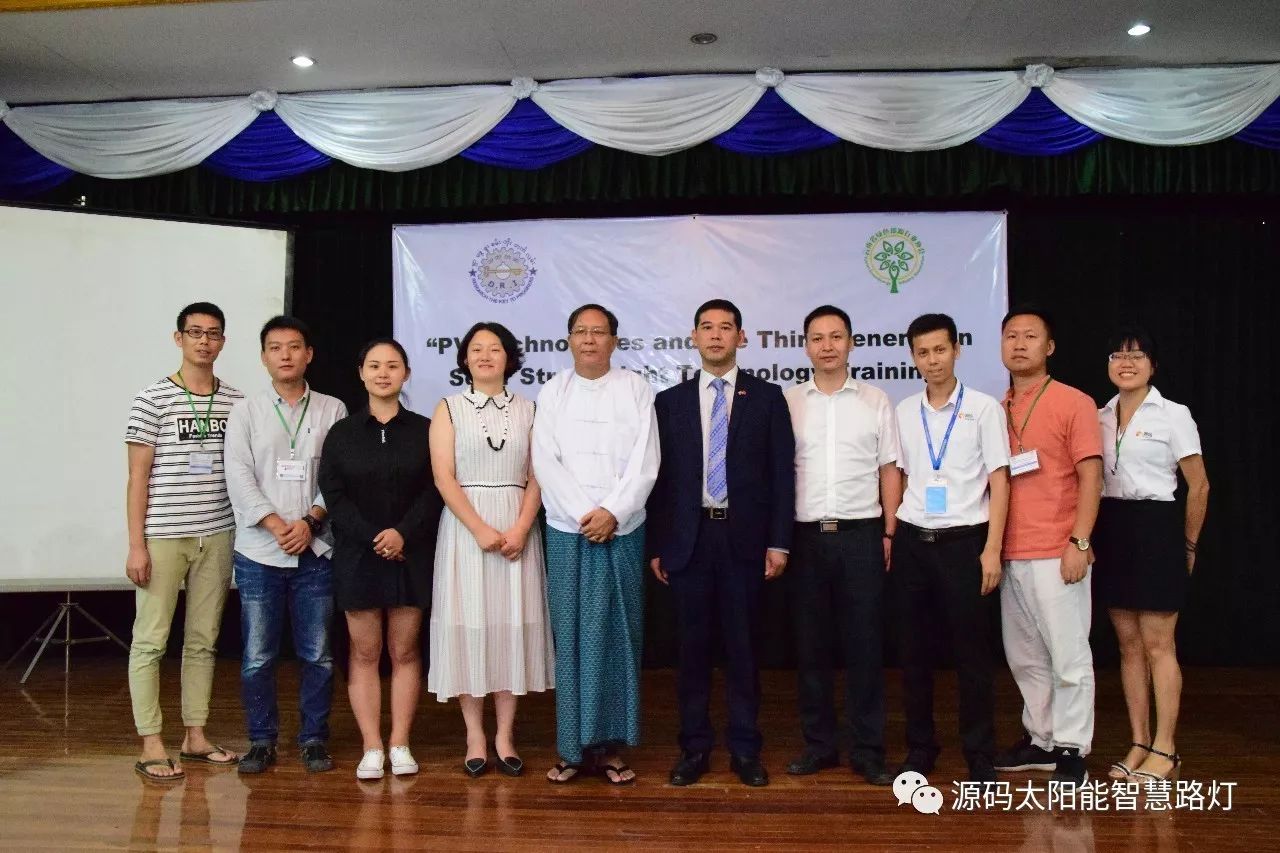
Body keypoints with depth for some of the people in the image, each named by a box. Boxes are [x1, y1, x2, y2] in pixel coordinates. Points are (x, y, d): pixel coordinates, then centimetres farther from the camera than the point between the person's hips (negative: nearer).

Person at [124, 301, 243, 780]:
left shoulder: (236, 402, 7)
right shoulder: (153, 399, -4)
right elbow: (137, 476, -4)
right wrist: (136, 544, -8)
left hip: (217, 535, 4)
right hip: (163, 537, -4)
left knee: (203, 640, 11)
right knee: (150, 640, 1)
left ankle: (195, 737, 22)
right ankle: (151, 745, 11)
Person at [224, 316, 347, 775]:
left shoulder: (332, 410, 6)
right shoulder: (245, 411, 6)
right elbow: (239, 477, -2)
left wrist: (310, 521, -12)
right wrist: (278, 526, -13)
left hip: (316, 551, 0)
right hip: (259, 552, 0)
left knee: (317, 653, 5)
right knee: (257, 655, 5)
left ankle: (314, 738, 19)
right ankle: (262, 740, 19)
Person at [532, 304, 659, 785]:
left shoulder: (636, 389, 4)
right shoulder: (552, 392, 7)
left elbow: (644, 463, -3)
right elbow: (546, 463, -1)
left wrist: (612, 512, -13)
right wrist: (584, 515, -11)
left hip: (622, 530, 0)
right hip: (567, 530, 1)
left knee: (617, 635, 4)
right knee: (571, 635, 2)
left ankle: (611, 745, 12)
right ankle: (574, 746, 10)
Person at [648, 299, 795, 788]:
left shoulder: (767, 398, 4)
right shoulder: (670, 401, 8)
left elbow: (782, 472, 1)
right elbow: (660, 477, 6)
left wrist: (779, 542, -5)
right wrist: (656, 545, 2)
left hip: (744, 538, -1)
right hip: (688, 539, 1)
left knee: (744, 646, 7)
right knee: (693, 645, 7)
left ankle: (745, 748, 19)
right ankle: (695, 746, 19)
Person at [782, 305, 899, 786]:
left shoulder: (876, 402, 6)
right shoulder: (787, 402, 6)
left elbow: (889, 471, 7)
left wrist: (889, 533, -1)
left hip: (861, 534, 0)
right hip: (805, 535, 1)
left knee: (865, 643, 3)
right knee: (810, 644, 7)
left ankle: (868, 749, 14)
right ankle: (818, 744, 20)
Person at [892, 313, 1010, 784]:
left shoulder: (983, 408, -2)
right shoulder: (904, 411, 8)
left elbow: (999, 483, -3)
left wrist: (992, 549, -9)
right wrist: (889, 536, 5)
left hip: (964, 541, -3)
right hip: (912, 541, 4)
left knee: (972, 653, 4)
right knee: (914, 651, 11)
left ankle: (980, 756, 18)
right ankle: (920, 748, 25)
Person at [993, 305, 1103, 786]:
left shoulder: (1074, 403, -3)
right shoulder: (996, 410, 12)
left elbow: (1091, 477, -7)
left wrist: (1079, 543, -14)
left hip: (1057, 555, -6)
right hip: (1010, 555, 6)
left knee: (1068, 655, 1)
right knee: (1023, 656, 13)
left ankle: (1071, 750, 13)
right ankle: (1041, 740, 27)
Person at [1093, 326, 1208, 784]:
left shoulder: (1173, 415, -4)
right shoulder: (1100, 417, 9)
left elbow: (1199, 486, -2)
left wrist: (1188, 546, 2)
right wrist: (1093, 535, 8)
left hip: (1155, 528, -5)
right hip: (1111, 531, 5)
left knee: (1158, 644, -2)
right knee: (1128, 644, 9)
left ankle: (1164, 751, 7)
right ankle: (1139, 744, 17)